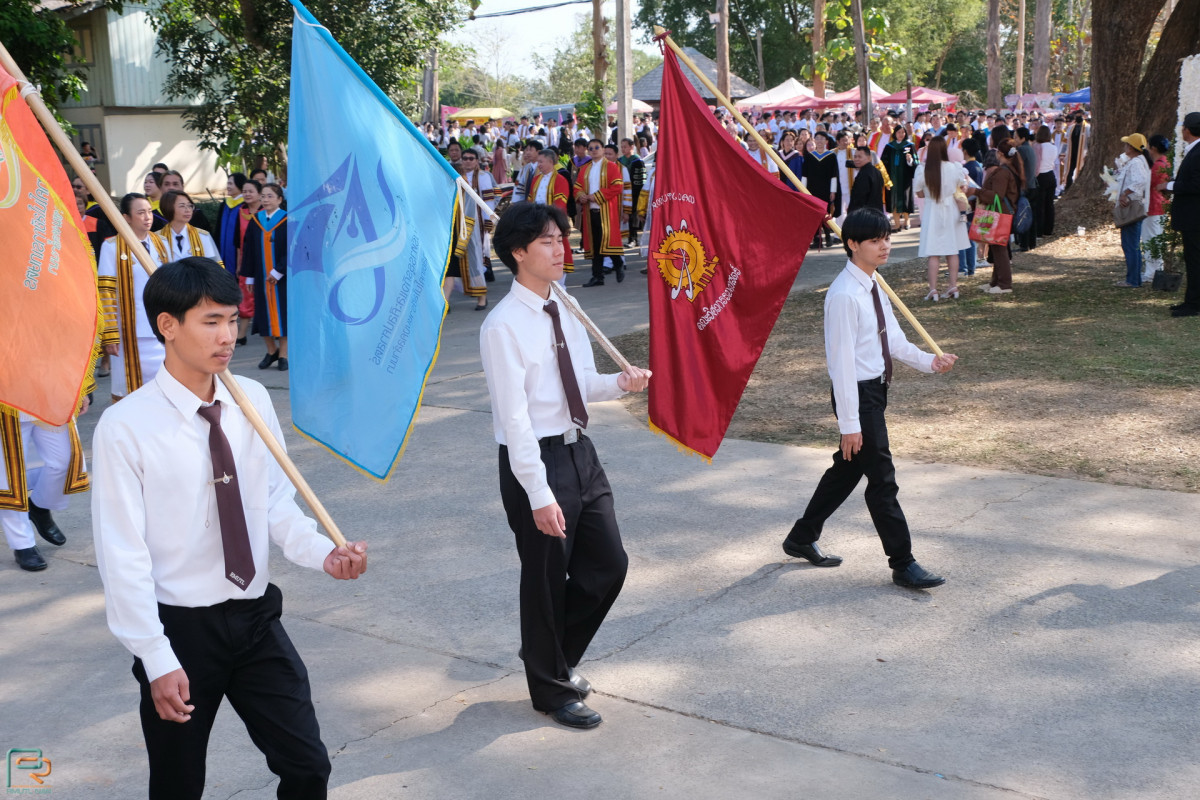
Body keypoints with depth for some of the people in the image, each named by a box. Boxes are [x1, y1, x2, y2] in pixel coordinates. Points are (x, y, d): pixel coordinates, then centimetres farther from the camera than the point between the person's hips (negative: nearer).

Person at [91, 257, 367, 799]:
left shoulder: (253, 402, -2)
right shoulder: (125, 427, -15)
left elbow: (277, 504, 4)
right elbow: (123, 555, -14)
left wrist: (323, 553, -14)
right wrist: (157, 660, -15)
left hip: (255, 617, 3)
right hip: (181, 629, -3)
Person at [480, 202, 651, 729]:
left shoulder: (565, 310, 7)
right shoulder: (503, 327, -17)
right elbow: (514, 417, -21)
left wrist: (620, 383, -6)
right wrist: (539, 495, -23)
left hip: (579, 452, 8)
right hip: (536, 461, -8)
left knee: (609, 565, 14)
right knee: (547, 580, 8)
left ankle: (559, 656, 38)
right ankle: (550, 687, 30)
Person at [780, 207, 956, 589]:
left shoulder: (873, 286, 8)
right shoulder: (845, 295, -21)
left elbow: (892, 337, 14)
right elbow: (843, 361, -22)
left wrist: (928, 361, -3)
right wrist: (849, 422, -21)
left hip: (877, 389, 10)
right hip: (858, 394, -10)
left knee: (848, 468, 20)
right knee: (882, 480, -2)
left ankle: (802, 539, 35)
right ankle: (903, 565, 10)